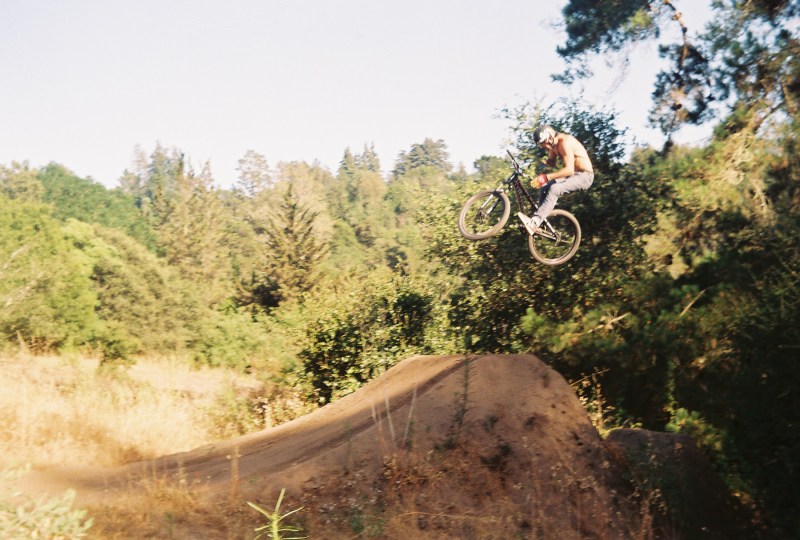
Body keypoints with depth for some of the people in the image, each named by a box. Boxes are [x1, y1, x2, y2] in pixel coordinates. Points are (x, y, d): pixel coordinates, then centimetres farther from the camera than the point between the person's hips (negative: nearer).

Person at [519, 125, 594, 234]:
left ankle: (534, 223, -35)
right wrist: (546, 161, -9)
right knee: (544, 189, -2)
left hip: (584, 176, -9)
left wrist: (546, 177, -39)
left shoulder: (564, 142, -25)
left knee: (554, 189, -29)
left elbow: (569, 170, -33)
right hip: (572, 175, 10)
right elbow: (552, 163, 17)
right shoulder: (553, 144, 3)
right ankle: (541, 224, -3)